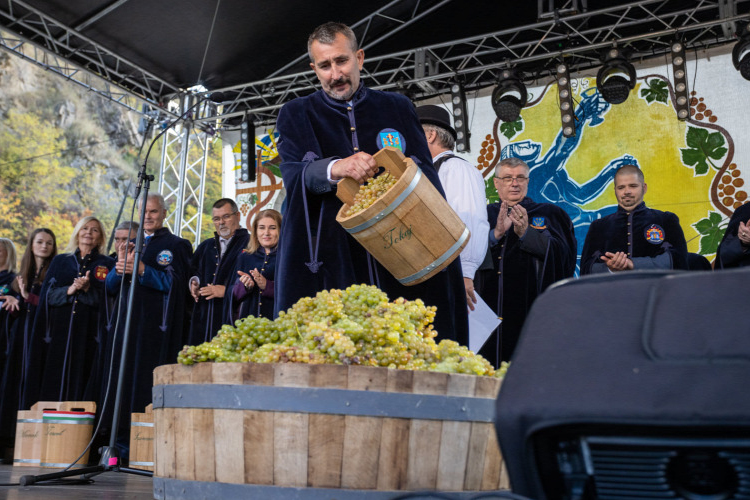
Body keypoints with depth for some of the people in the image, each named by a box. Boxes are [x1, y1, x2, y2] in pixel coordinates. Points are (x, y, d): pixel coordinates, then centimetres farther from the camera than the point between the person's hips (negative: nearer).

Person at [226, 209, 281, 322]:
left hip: (275, 320, -3)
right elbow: (234, 295, 11)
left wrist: (267, 285, -19)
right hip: (246, 319, 3)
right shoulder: (244, 257, 14)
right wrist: (243, 286, -9)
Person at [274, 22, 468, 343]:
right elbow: (294, 173, -5)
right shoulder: (297, 115, 12)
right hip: (328, 254, -1)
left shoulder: (397, 108, 16)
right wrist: (335, 168, -28)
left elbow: (426, 174, 9)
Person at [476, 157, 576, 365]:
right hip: (490, 306, 2)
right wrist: (496, 233, -15)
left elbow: (562, 253, -4)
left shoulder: (548, 214, 11)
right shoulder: (485, 214, 15)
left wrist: (526, 233, -15)